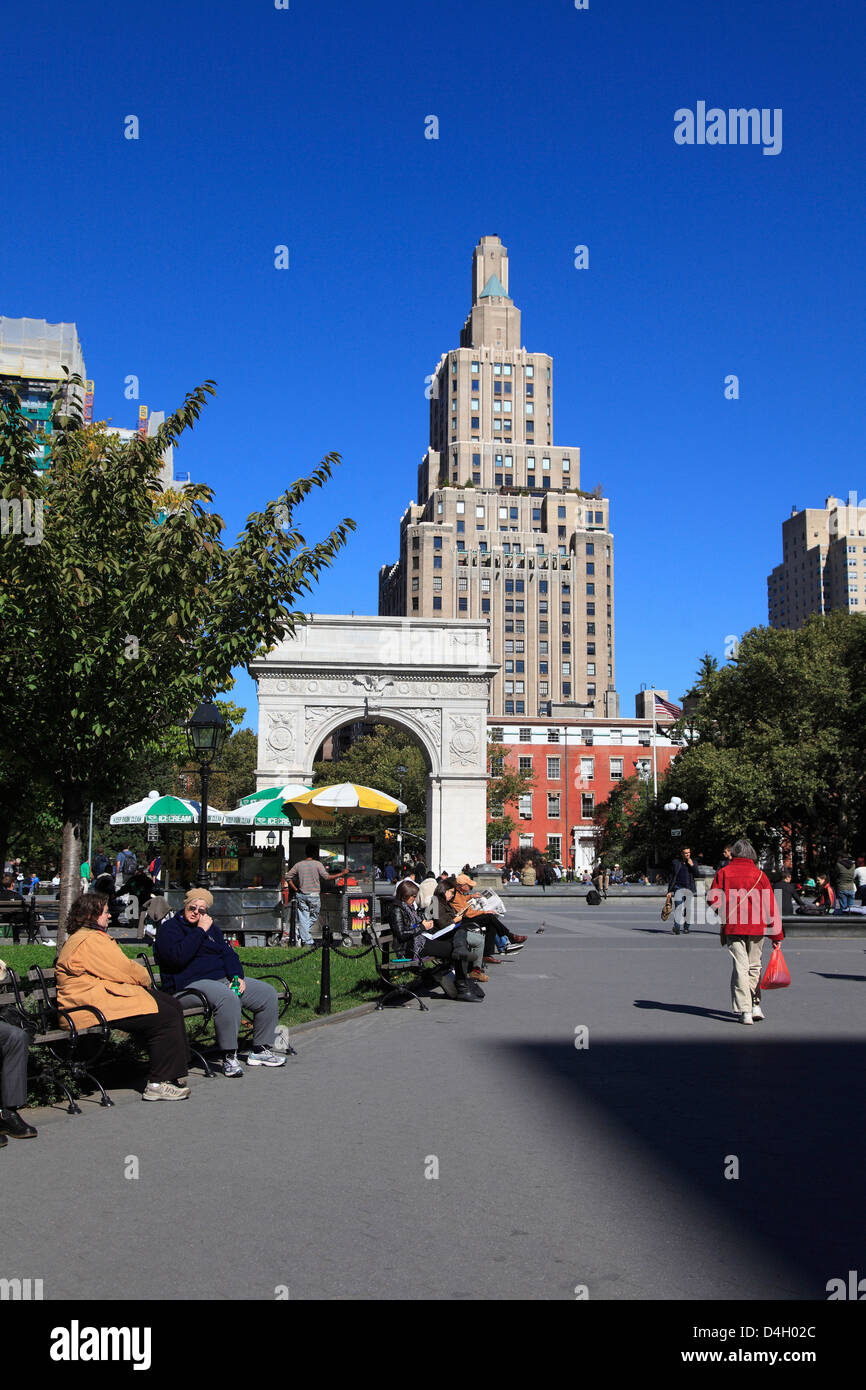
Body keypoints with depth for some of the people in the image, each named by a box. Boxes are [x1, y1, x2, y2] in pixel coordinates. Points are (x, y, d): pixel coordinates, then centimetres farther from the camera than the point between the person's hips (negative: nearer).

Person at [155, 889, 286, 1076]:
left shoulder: (211, 927, 21)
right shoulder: (169, 928, -2)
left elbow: (228, 954, 18)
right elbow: (178, 957, -20)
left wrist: (237, 976, -1)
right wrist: (200, 931, -15)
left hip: (223, 979, 8)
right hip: (191, 983, -8)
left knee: (268, 993, -4)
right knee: (228, 998, -38)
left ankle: (261, 1050, 3)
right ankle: (229, 1057, -28)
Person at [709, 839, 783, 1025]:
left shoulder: (723, 873, 1)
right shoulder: (760, 875, 3)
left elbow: (713, 900, -5)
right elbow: (771, 906, 1)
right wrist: (777, 935, 4)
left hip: (733, 927, -1)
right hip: (757, 927, 1)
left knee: (740, 967, 0)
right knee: (754, 966, 16)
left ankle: (744, 1011, -4)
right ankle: (755, 1006, 17)